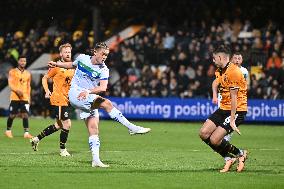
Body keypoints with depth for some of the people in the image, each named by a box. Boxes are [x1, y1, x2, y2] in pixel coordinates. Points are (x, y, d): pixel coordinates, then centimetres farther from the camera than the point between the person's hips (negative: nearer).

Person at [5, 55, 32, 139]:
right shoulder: (13, 72, 1)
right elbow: (10, 84, -7)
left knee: (25, 114, -10)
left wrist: (29, 97, 13)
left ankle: (26, 133, -13)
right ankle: (8, 130, 22)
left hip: (25, 98, 3)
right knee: (12, 115, 2)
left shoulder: (28, 73, 15)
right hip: (14, 97, -3)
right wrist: (17, 90, -24)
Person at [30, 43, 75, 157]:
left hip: (67, 100, 8)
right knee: (67, 124, -9)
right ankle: (62, 149, 6)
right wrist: (47, 91, -13)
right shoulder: (56, 67, -8)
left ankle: (37, 139, 26)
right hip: (58, 100, -8)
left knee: (59, 125, 15)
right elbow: (45, 78, -1)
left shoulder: (72, 67, 10)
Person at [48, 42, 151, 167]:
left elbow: (103, 87, -20)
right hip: (75, 93, -3)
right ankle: (132, 127, -24)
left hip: (89, 99, 3)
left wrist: (88, 91, -35)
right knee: (106, 103, -22)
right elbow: (72, 65, 26)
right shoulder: (82, 58, 2)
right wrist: (57, 64, 26)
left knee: (93, 128, -7)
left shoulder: (103, 70, -3)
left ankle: (95, 160, -5)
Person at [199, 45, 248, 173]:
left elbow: (234, 98, -19)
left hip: (237, 110, -10)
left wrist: (232, 120, -19)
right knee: (203, 134, -2)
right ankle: (229, 158, 9)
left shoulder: (233, 71, -19)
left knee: (214, 140, -16)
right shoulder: (221, 71, 11)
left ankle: (240, 154, 8)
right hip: (223, 109, 10)